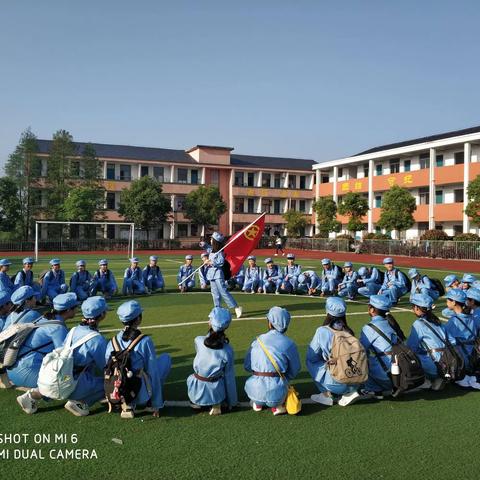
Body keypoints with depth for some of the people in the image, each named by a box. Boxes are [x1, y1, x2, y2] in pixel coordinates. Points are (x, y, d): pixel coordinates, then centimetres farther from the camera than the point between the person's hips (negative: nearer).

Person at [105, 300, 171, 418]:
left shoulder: (113, 341, -1)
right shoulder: (145, 341, -15)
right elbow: (153, 373, -10)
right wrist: (157, 405, -1)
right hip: (140, 394, -5)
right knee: (166, 358, 12)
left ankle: (128, 405, 16)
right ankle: (151, 403, 13)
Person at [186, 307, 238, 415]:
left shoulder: (198, 341, -15)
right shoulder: (227, 350, -15)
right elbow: (229, 378, -5)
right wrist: (231, 402, 9)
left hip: (196, 393, 2)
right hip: (216, 393, -2)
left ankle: (197, 402, 18)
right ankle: (217, 404, 12)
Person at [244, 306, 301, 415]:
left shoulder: (257, 341, 0)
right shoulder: (289, 344, -4)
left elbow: (247, 366, 7)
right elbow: (294, 371, 7)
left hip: (257, 392, 2)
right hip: (277, 393, -1)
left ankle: (258, 403, 15)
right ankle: (276, 405, 11)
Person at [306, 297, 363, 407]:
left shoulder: (322, 331, -8)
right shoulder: (348, 331, 5)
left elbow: (312, 356, 0)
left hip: (337, 383, -5)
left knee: (310, 362, 15)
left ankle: (327, 394, 12)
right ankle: (350, 391, 16)